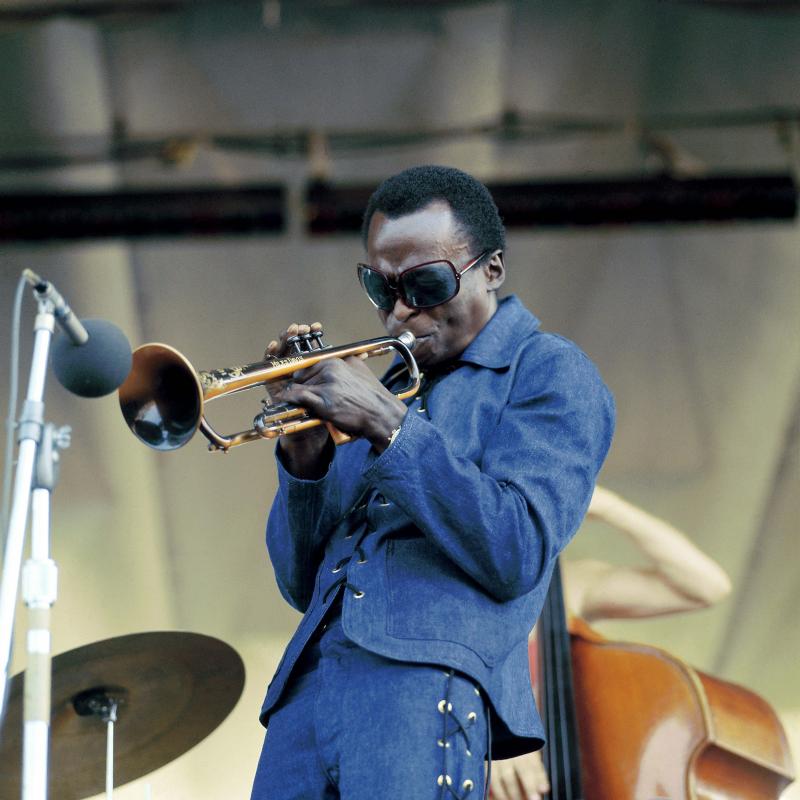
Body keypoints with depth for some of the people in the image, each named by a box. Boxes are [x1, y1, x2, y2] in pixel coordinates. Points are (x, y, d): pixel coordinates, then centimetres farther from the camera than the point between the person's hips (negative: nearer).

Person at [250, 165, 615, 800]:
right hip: (306, 693, 6)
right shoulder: (387, 385, 25)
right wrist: (305, 459, 3)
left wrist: (387, 426, -11)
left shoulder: (549, 374, 6)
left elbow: (517, 555, -10)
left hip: (429, 683, -6)